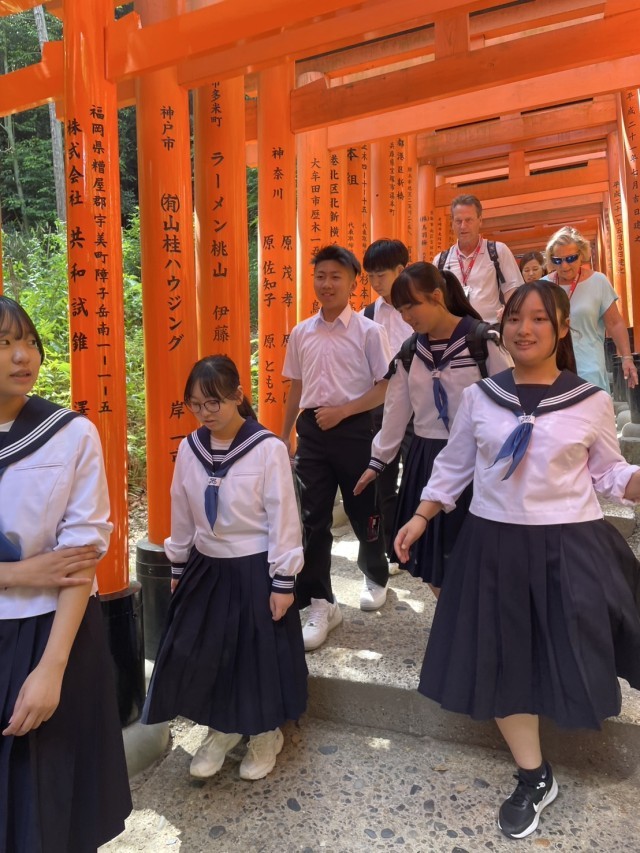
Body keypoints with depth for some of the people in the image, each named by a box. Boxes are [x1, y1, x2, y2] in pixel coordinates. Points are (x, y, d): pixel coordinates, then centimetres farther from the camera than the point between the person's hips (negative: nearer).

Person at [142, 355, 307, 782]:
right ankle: (222, 730, 38)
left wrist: (283, 581, -11)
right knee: (199, 653, 11)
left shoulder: (268, 448, -18)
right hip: (207, 567, 5)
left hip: (254, 569, -4)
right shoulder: (189, 449, -3)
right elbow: (182, 514, 7)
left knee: (259, 653, 10)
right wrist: (178, 568, 13)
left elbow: (283, 518, -13)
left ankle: (266, 735, 37)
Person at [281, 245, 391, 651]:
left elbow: (386, 387, -7)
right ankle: (320, 604, 15)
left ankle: (376, 577, 42)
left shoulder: (369, 331, -5)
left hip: (354, 429, -3)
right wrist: (283, 437, 14)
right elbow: (296, 388, 14)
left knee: (363, 511, 13)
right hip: (312, 432, 3)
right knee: (313, 519, 2)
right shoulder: (301, 333, 7)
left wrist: (341, 411, -16)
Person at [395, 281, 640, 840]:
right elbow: (454, 466, 9)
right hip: (495, 545, 2)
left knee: (575, 657, 5)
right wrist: (421, 517, 4)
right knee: (501, 661, 9)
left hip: (570, 546, -1)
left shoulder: (592, 401, -3)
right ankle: (535, 778, 32)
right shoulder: (479, 397, 0)